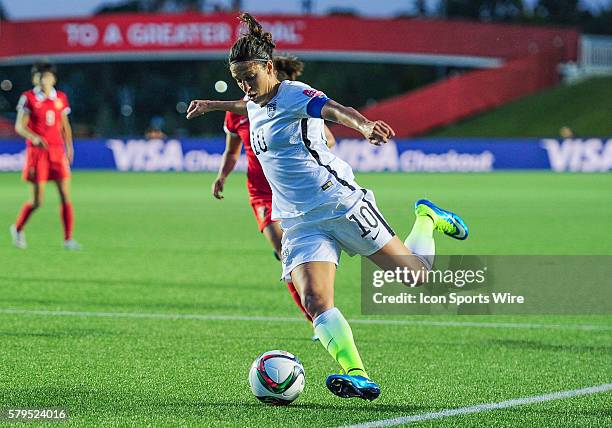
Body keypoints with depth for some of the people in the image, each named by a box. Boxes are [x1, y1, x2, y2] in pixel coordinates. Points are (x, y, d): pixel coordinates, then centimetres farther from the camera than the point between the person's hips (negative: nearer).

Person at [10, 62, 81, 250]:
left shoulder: (61, 98, 7)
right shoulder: (28, 98, -5)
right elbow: (19, 126, -8)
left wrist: (69, 146, 5)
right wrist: (34, 137, -26)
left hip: (57, 150, 4)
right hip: (37, 150, -4)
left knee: (66, 196, -4)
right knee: (37, 201, -3)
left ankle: (68, 239, 1)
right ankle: (18, 229, 23)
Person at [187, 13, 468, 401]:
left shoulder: (293, 95, -13)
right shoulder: (256, 104, 11)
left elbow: (336, 110, -34)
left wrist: (363, 125, -55)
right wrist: (213, 106, 50)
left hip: (341, 204, -6)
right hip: (300, 222, 6)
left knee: (416, 275, 3)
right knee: (315, 301, -20)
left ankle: (427, 219, 35)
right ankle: (358, 377, -30)